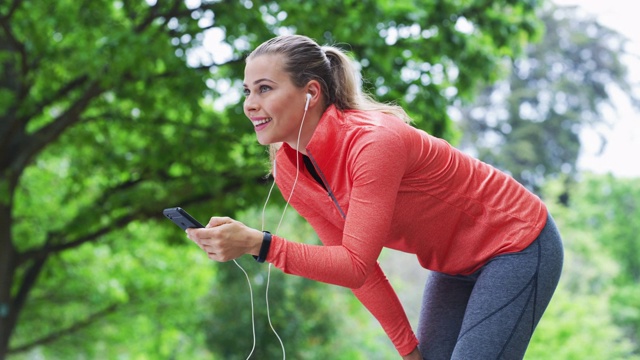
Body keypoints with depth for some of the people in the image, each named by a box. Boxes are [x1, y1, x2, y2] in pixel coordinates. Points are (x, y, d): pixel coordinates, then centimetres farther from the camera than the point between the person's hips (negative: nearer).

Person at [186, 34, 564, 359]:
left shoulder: (374, 142, -32)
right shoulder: (289, 170, -8)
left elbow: (355, 265, -34)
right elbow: (352, 264, -1)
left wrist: (259, 244, -43)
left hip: (518, 247, -7)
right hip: (455, 265, 7)